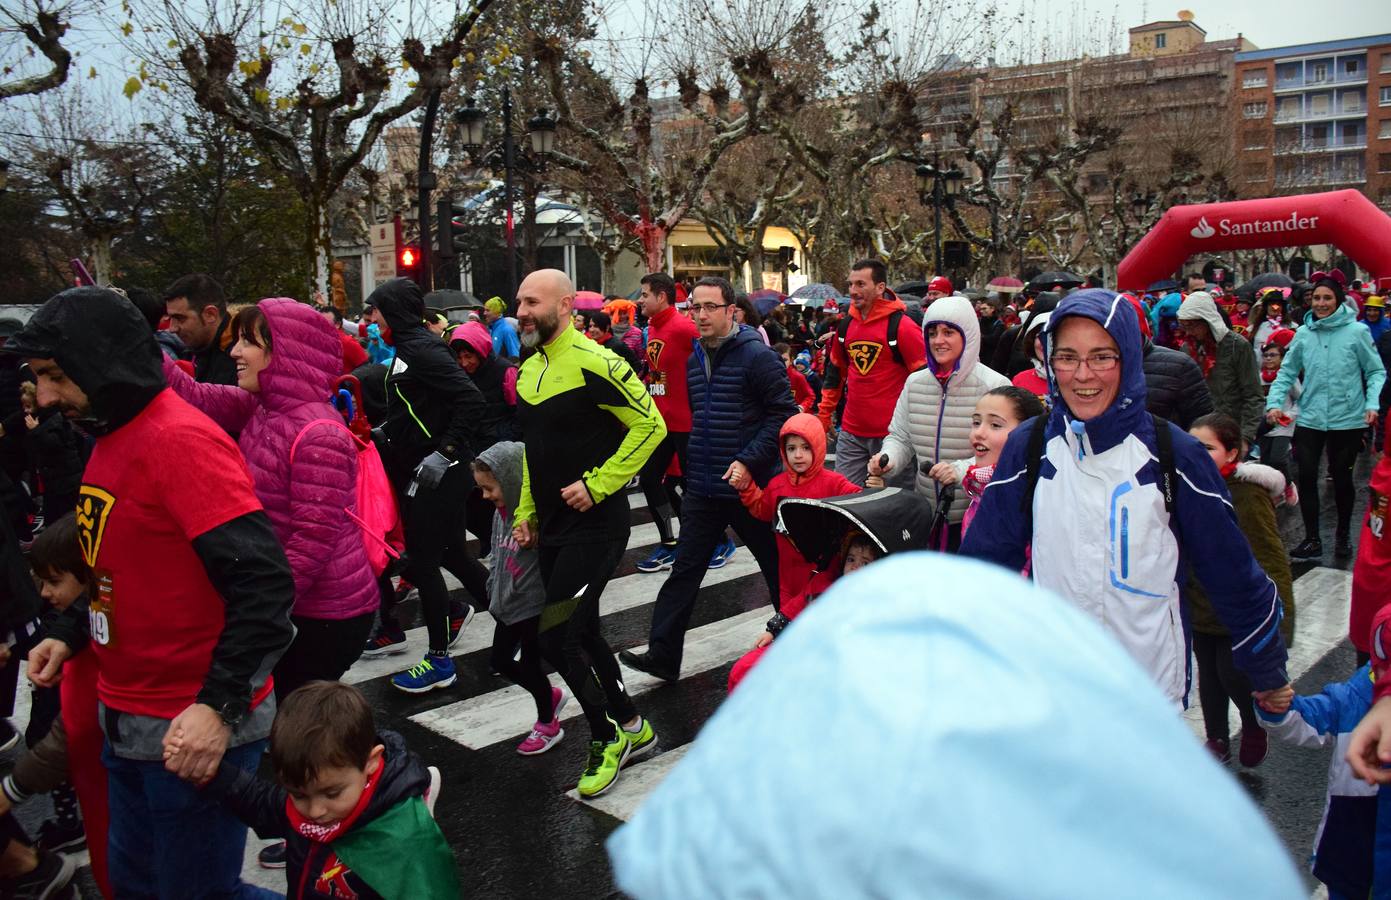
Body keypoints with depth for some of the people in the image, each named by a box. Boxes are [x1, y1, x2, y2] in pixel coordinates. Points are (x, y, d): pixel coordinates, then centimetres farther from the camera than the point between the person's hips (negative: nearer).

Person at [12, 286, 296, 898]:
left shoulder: (181, 440, -20)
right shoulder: (111, 439, 9)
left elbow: (262, 581, -26)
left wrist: (219, 706, -28)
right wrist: (72, 637, 11)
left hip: (194, 731, -9)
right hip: (128, 721, 9)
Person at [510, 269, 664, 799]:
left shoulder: (593, 363, -16)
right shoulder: (529, 371, 11)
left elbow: (650, 425, -18)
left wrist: (596, 485, -20)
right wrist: (526, 512, 14)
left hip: (595, 526, -9)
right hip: (553, 528, 9)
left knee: (556, 639, -9)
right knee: (580, 634, 16)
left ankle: (606, 737, 13)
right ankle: (633, 729, 32)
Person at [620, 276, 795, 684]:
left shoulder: (757, 355, -12)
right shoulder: (694, 360, 10)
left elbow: (784, 413, -16)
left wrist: (750, 461, -22)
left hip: (750, 485, -6)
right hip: (702, 490, 6)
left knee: (777, 567, 11)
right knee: (684, 572, 5)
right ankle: (663, 654, 10)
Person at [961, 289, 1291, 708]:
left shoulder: (1173, 453, -8)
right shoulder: (1027, 449, -6)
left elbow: (1232, 572, 1)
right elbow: (987, 563, 2)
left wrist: (1267, 669, 8)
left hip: (1154, 681, 0)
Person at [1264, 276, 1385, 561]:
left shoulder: (1357, 332, -7)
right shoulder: (1303, 334, 1)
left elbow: (1376, 372, -2)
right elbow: (1287, 373, 5)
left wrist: (1372, 404, -15)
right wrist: (1274, 402, -8)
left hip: (1348, 419, -2)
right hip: (1310, 418, 2)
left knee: (1341, 478, 12)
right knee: (1306, 476, -2)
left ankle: (1343, 534, 32)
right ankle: (1312, 539, 11)